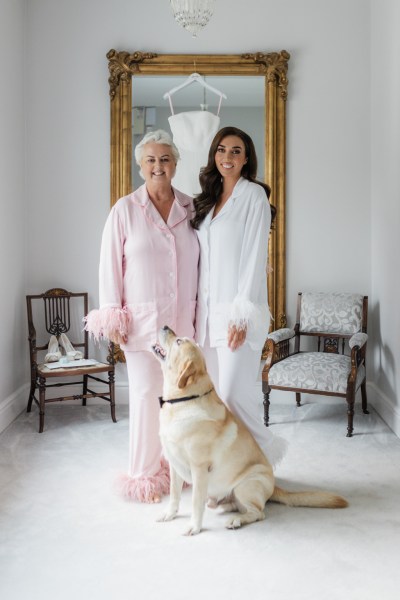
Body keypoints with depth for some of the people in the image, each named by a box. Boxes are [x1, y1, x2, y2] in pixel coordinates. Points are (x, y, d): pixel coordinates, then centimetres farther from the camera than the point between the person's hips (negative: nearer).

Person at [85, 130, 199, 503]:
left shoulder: (191, 208, 6)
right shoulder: (125, 210, -2)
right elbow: (110, 265, -2)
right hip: (143, 321, -3)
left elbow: (200, 262, 9)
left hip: (184, 321, 3)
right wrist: (113, 318, -6)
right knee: (146, 395, 2)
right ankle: (143, 475, 18)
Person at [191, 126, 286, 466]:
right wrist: (198, 308, 10)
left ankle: (265, 453, 16)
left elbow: (255, 256, -12)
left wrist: (242, 315, -17)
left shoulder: (254, 195, -4)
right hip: (208, 308, 7)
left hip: (239, 309, -7)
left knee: (234, 393, -7)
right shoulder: (208, 199, 16)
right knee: (215, 392, 9)